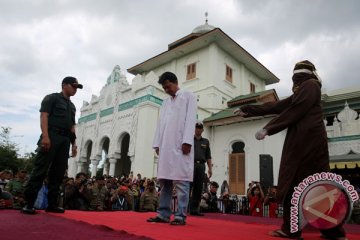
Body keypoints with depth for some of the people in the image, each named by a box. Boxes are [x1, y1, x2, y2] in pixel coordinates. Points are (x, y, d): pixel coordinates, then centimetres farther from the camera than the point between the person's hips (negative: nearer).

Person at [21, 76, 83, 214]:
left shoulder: (72, 106, 25)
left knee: (58, 173, 3)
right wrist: (45, 136, -19)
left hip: (65, 140, 7)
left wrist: (74, 143, 13)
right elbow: (44, 116, -6)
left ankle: (52, 204, 6)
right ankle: (28, 203, -6)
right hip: (51, 136, -6)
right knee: (41, 169, -10)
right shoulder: (52, 98, 6)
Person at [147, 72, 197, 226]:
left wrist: (187, 141, -14)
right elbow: (160, 124, 19)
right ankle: (163, 214, 12)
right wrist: (157, 144, 8)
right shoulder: (165, 103, 25)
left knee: (181, 181, -6)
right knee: (164, 181, 5)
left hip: (181, 145, -6)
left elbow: (190, 119, -3)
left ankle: (181, 216, -2)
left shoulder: (188, 96, 9)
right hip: (165, 146, 6)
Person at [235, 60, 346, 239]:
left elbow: (295, 111, -14)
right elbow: (275, 107, 23)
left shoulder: (310, 85, -1)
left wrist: (267, 129, -15)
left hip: (306, 140, -9)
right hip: (305, 140, 9)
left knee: (293, 184, -5)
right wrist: (247, 111, 22)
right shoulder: (300, 93, 25)